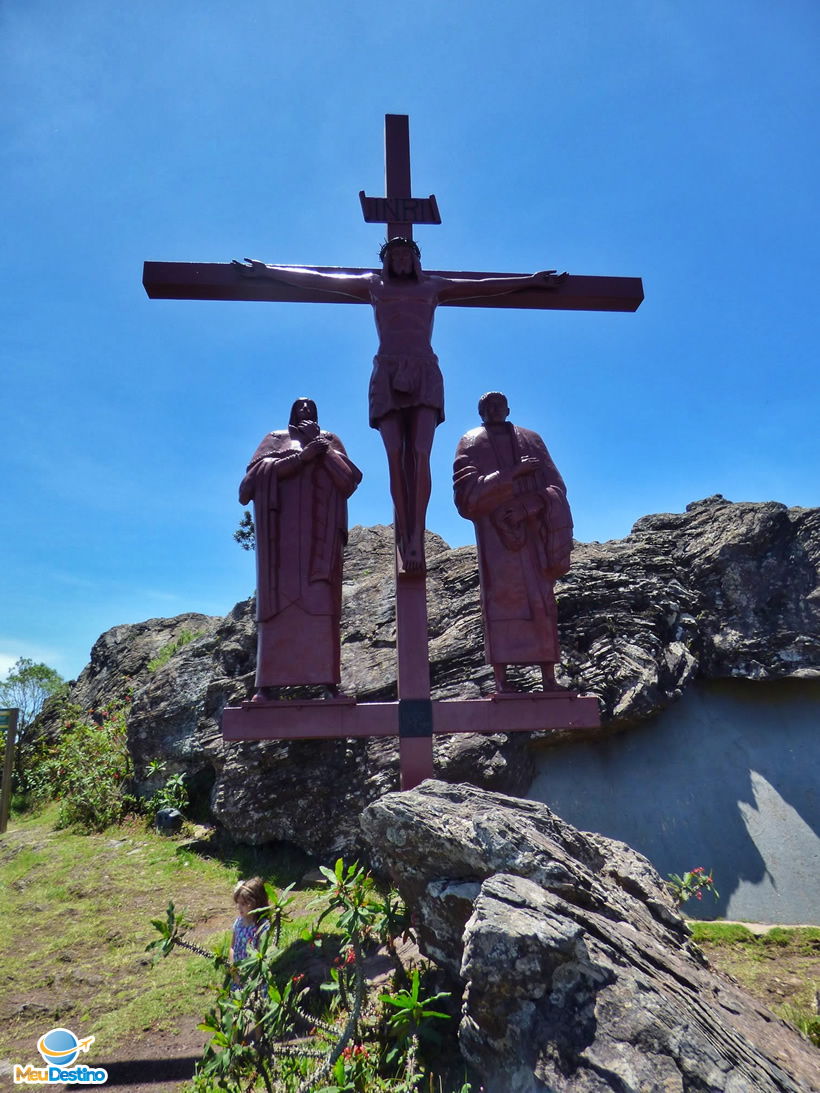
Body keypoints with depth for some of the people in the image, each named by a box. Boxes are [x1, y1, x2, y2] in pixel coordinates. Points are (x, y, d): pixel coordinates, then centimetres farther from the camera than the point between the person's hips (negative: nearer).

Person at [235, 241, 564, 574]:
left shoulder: (433, 286, 24)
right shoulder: (373, 285, 23)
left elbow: (484, 285, 25)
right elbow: (315, 279, 24)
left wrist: (530, 280, 25)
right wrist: (267, 271, 23)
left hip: (424, 374, 0)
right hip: (387, 375, 1)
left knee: (420, 454, -20)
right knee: (396, 457, -13)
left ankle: (417, 536, -25)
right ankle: (405, 539, -12)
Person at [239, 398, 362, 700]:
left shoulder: (330, 439, 25)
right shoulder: (275, 438, 23)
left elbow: (348, 477, 8)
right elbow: (260, 471, 2)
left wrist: (321, 446, 1)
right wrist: (302, 455, -7)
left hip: (320, 525, 1)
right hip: (284, 523, -1)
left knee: (320, 596, -13)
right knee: (279, 596, -13)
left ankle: (327, 679, -21)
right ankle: (267, 683, -20)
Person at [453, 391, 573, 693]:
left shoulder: (531, 439, 21)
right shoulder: (470, 443, 14)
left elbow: (555, 485, 10)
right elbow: (468, 490, -4)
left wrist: (526, 507, -8)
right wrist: (511, 475, -13)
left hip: (534, 529, 3)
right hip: (495, 531, -2)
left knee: (542, 600, -4)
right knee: (500, 598, -11)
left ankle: (549, 679, -3)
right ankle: (500, 680, -12)